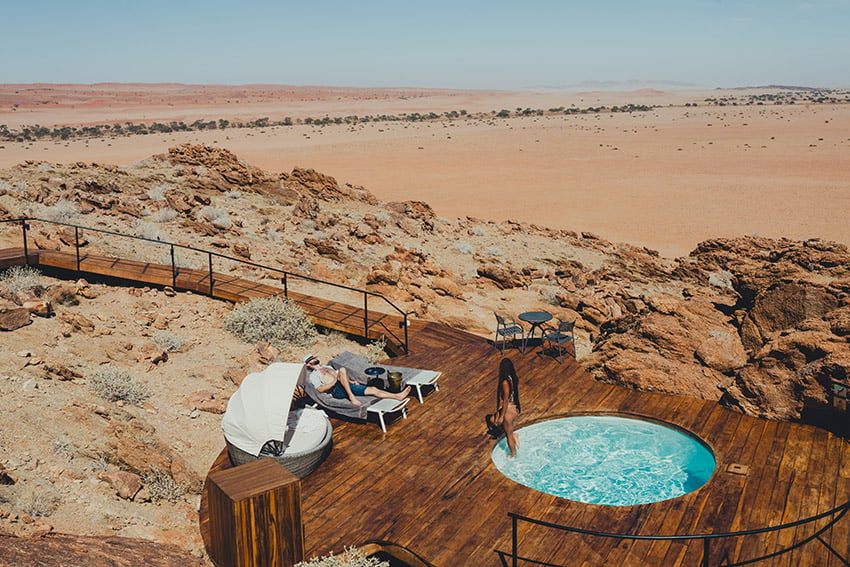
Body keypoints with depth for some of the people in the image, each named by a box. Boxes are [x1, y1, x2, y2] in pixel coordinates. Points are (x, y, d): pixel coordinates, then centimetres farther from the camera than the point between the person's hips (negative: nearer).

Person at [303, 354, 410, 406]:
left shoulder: (327, 367, 34)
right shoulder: (313, 375, 10)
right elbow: (320, 389, -5)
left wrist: (351, 381, 15)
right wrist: (334, 382, -16)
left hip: (348, 386, 7)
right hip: (336, 390, -7)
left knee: (373, 389, -8)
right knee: (342, 369, -34)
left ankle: (398, 396, -15)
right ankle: (352, 398, -40)